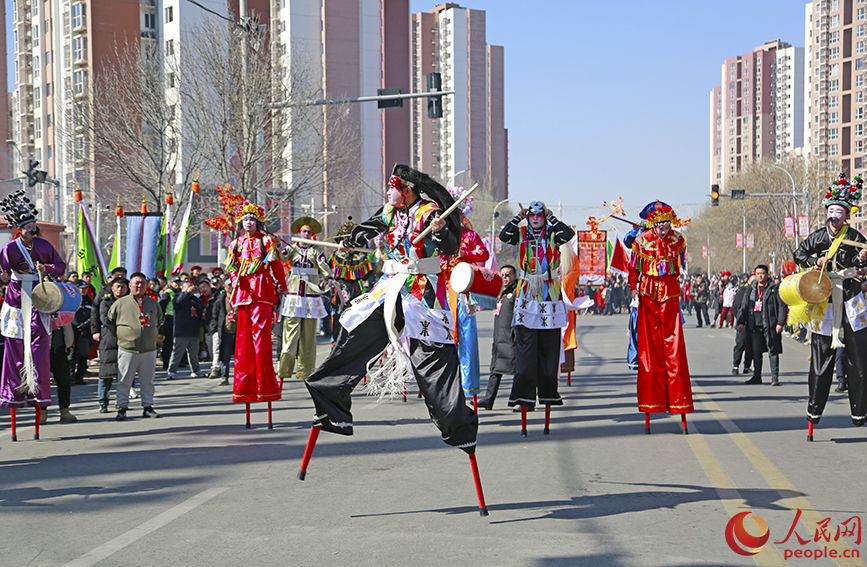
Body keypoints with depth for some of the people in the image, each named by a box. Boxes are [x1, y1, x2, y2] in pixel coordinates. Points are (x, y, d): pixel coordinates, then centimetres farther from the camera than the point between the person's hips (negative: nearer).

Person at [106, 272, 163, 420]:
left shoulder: (153, 303, 11)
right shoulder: (120, 303, 1)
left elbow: (159, 320, 26)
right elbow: (110, 321, 11)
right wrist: (118, 336, 7)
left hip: (149, 350, 3)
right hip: (127, 350, -3)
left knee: (147, 381, 8)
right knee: (124, 382, 0)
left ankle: (147, 407, 17)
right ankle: (122, 408, 7)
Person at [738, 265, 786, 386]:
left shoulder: (774, 289, 0)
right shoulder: (750, 289, 14)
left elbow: (782, 306, -2)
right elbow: (745, 307, 17)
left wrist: (780, 323, -10)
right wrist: (741, 322, 7)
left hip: (770, 326, -4)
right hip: (754, 326, 4)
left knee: (773, 351, -3)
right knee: (756, 352, 8)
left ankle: (774, 376, 2)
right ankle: (757, 376, 16)